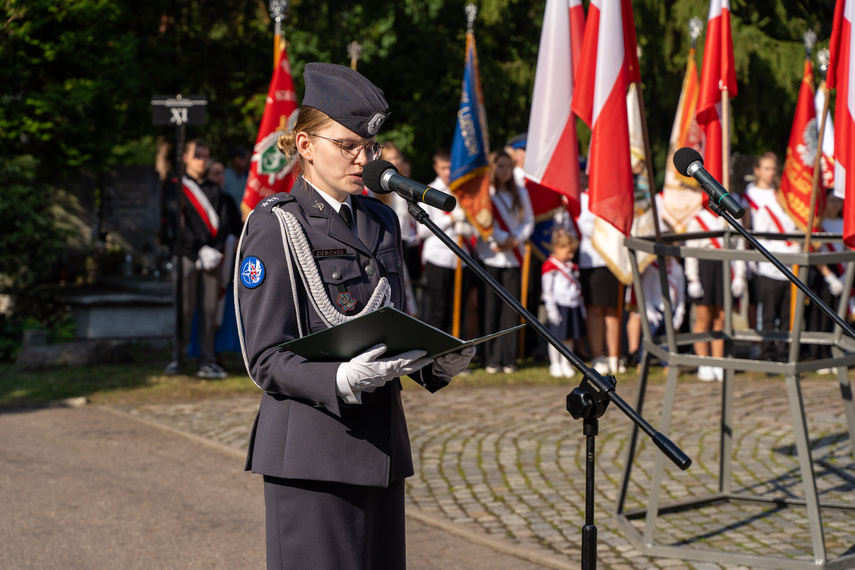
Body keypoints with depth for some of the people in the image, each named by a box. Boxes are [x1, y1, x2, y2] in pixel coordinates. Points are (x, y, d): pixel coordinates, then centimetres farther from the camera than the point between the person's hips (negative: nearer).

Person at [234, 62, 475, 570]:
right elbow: (267, 359, -11)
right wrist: (342, 380, -28)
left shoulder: (381, 221, 15)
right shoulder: (275, 227, -6)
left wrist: (439, 362, -2)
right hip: (313, 448, -7)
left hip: (381, 447, 7)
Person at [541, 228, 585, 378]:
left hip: (573, 306, 7)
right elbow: (548, 290, -10)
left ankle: (566, 364, 18)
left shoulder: (572, 266, 15)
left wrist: (581, 305, 19)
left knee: (570, 337, 9)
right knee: (556, 336, -1)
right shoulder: (550, 266, -8)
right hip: (559, 306, -7)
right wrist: (551, 308, -14)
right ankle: (555, 365, 8)